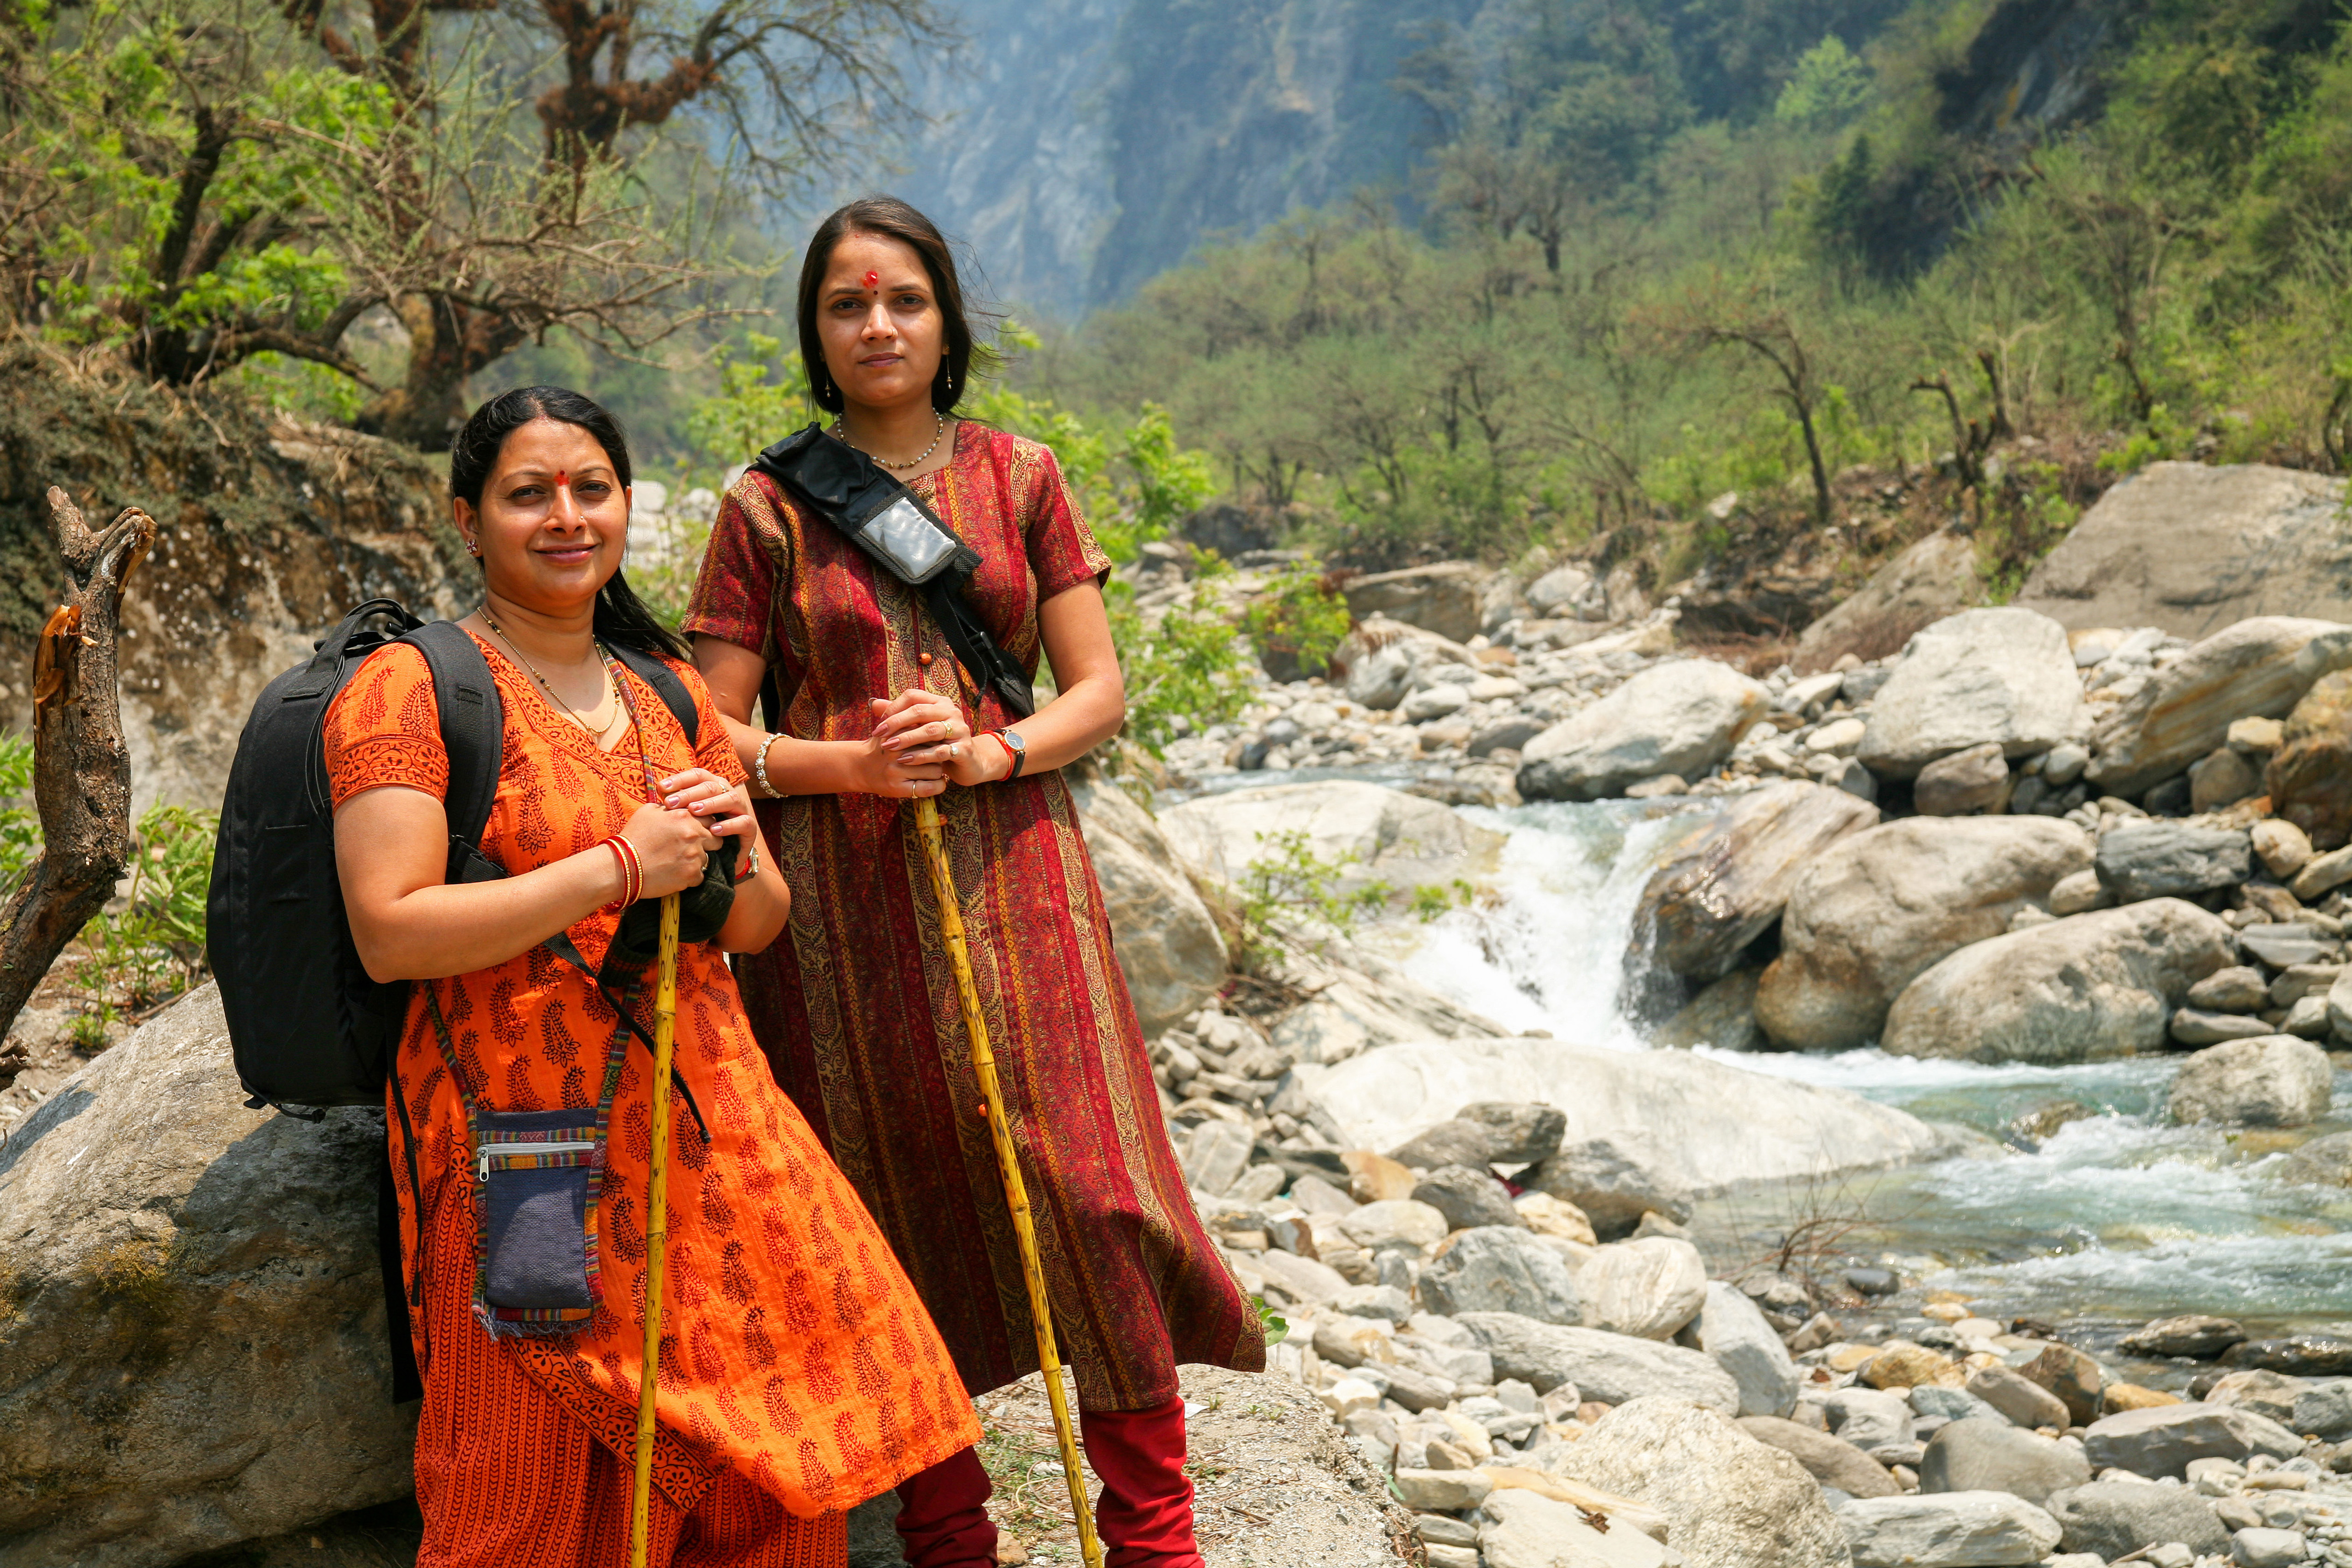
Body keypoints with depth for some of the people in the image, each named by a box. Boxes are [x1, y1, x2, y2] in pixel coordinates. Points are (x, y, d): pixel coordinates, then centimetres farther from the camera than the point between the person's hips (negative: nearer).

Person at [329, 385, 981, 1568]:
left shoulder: (668, 692, 14)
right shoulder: (407, 691, -6)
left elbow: (759, 927, 16)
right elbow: (390, 934, -17)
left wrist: (730, 854, -7)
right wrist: (617, 868, -19)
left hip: (705, 1111, 6)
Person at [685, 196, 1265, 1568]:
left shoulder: (1019, 477, 9)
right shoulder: (768, 509, 4)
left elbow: (1100, 693, 6)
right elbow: (709, 736, 2)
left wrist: (986, 753, -13)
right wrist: (851, 764, -15)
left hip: (1010, 876, 1)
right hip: (841, 901, 0)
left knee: (1097, 1199, -7)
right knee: (898, 1220, 3)